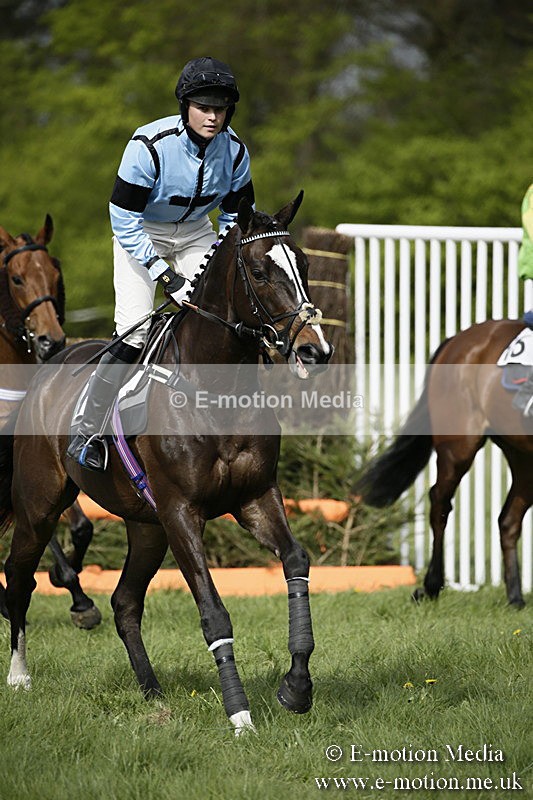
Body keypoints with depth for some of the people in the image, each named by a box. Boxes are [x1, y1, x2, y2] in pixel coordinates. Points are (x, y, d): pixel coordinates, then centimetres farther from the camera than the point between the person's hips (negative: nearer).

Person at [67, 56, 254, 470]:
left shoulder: (234, 150, -16)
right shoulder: (150, 145, -31)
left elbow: (238, 218, -1)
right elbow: (124, 219, -25)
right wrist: (165, 275, -28)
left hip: (196, 231, 5)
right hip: (142, 232, -4)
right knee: (133, 331, -17)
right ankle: (87, 433, -6)